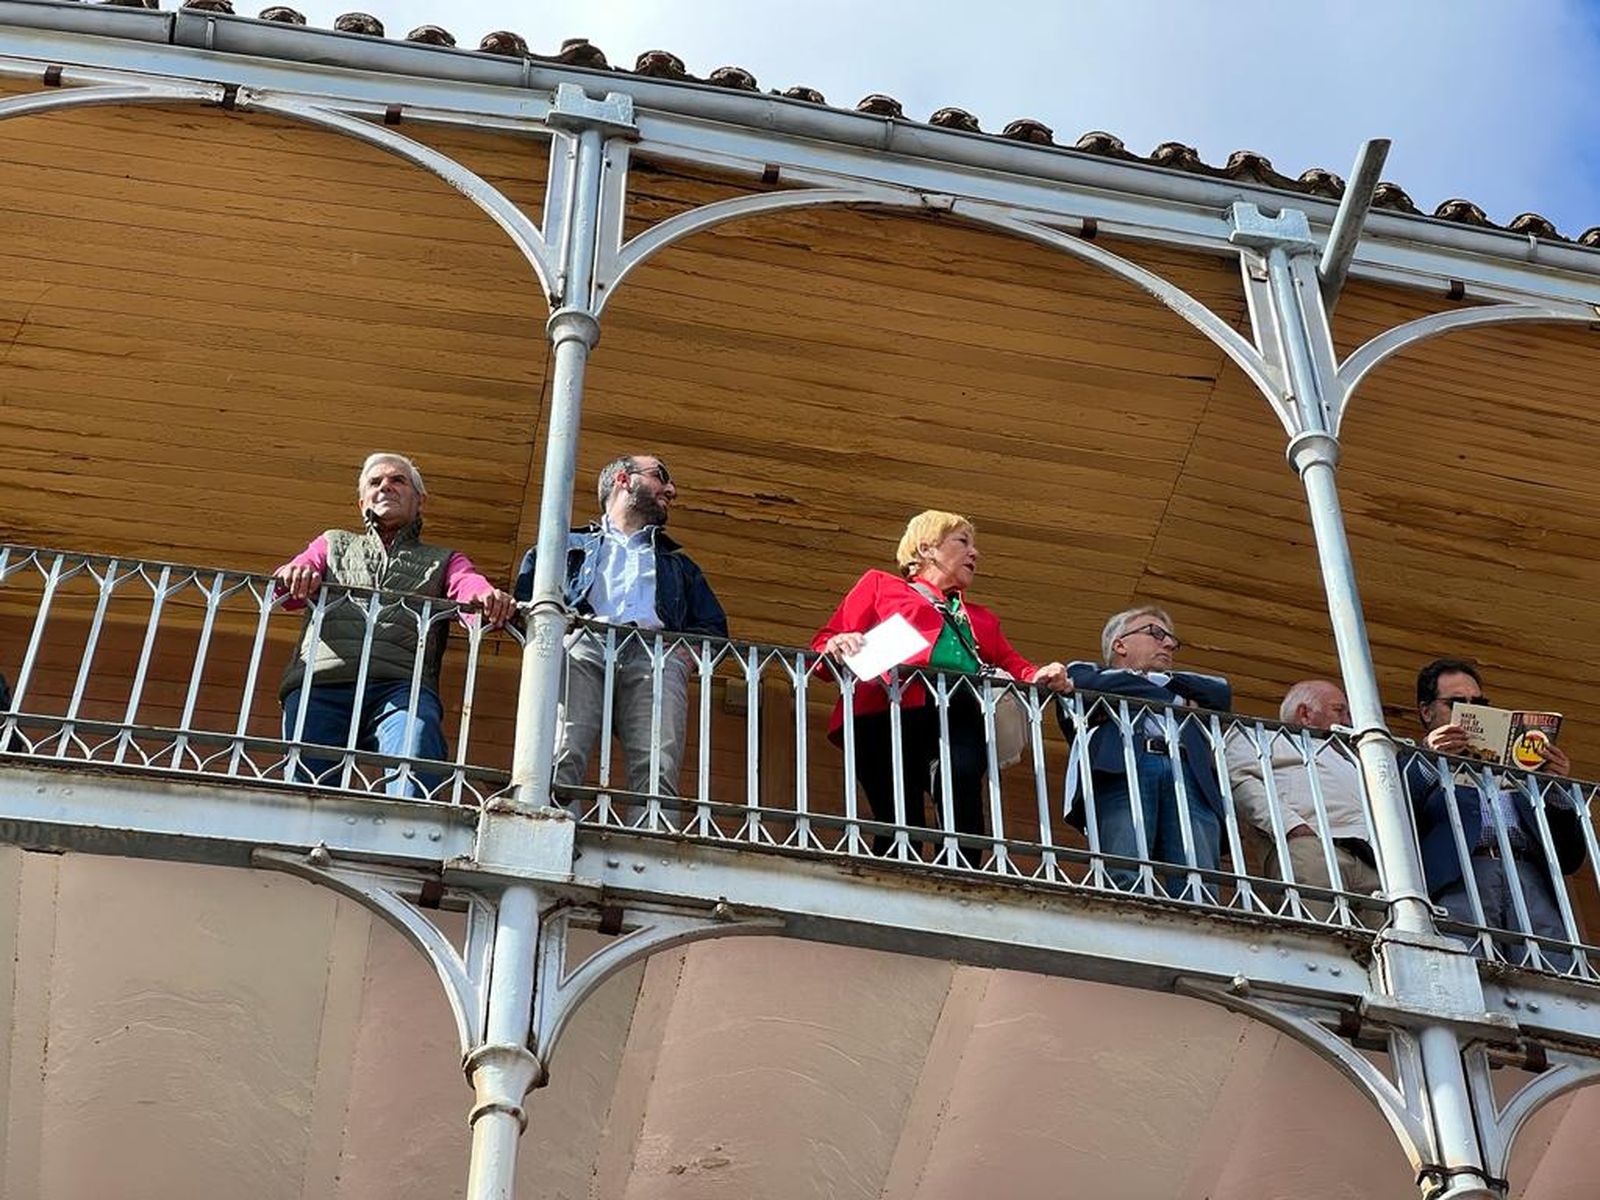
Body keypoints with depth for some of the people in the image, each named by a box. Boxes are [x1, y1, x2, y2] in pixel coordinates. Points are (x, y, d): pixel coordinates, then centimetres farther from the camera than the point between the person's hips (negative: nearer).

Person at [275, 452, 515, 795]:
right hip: (320, 681, 2)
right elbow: (287, 588, 16)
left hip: (401, 685, -1)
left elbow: (471, 587, 10)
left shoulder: (444, 561, 34)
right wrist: (295, 574, -11)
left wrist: (490, 599, -17)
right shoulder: (334, 544, 36)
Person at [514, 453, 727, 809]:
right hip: (583, 644, -1)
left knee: (658, 771, -29)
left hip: (656, 651, 1)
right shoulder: (569, 545, 35)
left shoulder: (679, 565, 42)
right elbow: (526, 601, 20)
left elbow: (715, 629, 28)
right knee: (561, 759, -31)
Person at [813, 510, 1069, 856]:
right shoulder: (879, 585, 29)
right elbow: (825, 643, 17)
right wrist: (839, 647, -7)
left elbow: (1012, 664, 24)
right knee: (901, 824, -23)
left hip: (961, 719, 2)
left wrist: (1040, 676, 1)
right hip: (892, 712, -2)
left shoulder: (981, 618, 40)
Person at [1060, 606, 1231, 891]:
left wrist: (1158, 679, 21)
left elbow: (1221, 692, 24)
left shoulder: (1179, 690, 43)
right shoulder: (1086, 672, 31)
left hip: (1189, 775, 3)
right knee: (1127, 879, -27)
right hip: (1119, 771, -3)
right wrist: (1174, 701, 15)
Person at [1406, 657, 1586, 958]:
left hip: (1530, 877, 3)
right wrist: (1428, 759, -4)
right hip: (1458, 875, -3)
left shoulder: (1513, 770, 36)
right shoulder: (1410, 762, 25)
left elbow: (1569, 858, 28)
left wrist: (1556, 786, 15)